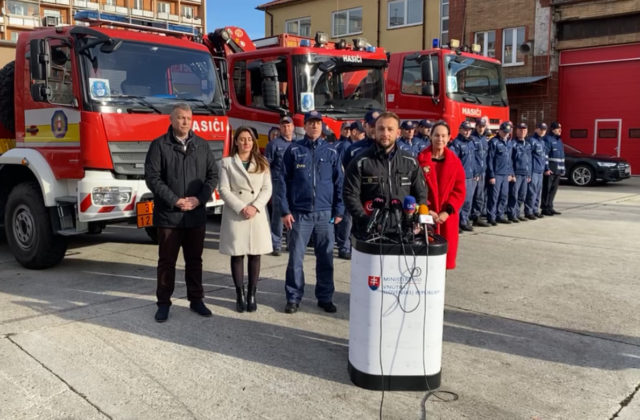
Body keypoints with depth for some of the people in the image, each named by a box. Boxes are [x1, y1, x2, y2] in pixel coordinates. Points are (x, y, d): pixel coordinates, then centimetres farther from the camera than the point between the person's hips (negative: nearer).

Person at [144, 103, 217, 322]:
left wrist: (200, 198, -9)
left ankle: (196, 299, 25)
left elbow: (212, 175, 6)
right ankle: (163, 303, 19)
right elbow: (152, 178, -9)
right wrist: (175, 201, -15)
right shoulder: (159, 145, -3)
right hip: (168, 215, -3)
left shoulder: (202, 145, 7)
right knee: (167, 261, 7)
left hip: (196, 215, 3)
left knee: (194, 260, 13)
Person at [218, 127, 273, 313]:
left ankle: (252, 295, 12)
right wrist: (241, 208, -15)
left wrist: (255, 207, -13)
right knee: (237, 255, 2)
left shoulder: (262, 163, 11)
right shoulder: (227, 162, 5)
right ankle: (240, 295, 11)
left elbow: (267, 189, 3)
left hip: (257, 215, 2)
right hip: (235, 215, -1)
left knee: (255, 255, 3)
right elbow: (224, 190, -4)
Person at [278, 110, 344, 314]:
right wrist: (285, 211, -4)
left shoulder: (331, 152, 7)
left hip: (325, 214, 2)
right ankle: (293, 298, 14)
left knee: (325, 258, 7)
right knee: (295, 258, 2)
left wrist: (339, 211, 3)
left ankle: (325, 297, 19)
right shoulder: (294, 150, 3)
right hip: (300, 213, -1)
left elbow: (339, 183, 9)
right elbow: (283, 181, 1)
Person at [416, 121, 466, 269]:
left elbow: (460, 190, 1)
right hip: (426, 215, -2)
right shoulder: (421, 159, -2)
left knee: (445, 250, 6)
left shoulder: (455, 161, 5)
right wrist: (426, 210, -13)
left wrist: (447, 211, -11)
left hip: (448, 215, 2)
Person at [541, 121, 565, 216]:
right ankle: (545, 208, 2)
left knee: (553, 189, 12)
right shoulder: (548, 139, -9)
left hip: (557, 170, 9)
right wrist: (546, 168, -20)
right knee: (547, 189, -4)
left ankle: (550, 207, 20)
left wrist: (562, 169, 18)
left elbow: (562, 155, 23)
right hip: (550, 170, -9)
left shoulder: (559, 140, 19)